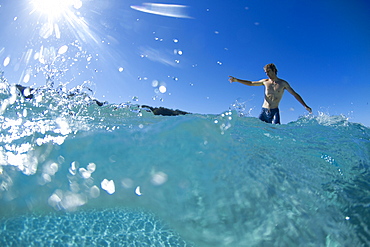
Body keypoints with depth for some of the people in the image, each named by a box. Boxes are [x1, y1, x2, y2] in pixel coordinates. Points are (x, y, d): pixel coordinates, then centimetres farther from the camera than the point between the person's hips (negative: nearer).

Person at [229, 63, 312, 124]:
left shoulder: (283, 83, 5)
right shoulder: (265, 82, 11)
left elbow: (295, 94, 8)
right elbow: (250, 83, 20)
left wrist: (305, 106, 1)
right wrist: (236, 80, 14)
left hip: (274, 112, -2)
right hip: (264, 111, 2)